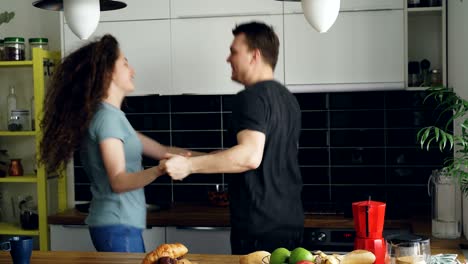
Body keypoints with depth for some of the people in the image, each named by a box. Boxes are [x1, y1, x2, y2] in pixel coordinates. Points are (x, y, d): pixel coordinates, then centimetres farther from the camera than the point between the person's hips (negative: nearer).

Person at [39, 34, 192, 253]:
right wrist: (159, 170, -39)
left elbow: (162, 150, 16)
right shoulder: (107, 117, -15)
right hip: (117, 226, -10)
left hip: (118, 223, 10)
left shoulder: (112, 116, 15)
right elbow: (118, 181, -23)